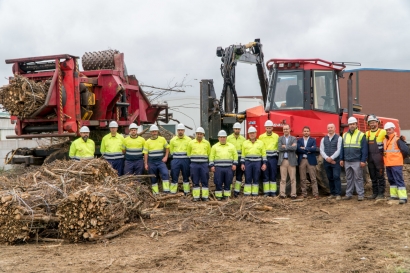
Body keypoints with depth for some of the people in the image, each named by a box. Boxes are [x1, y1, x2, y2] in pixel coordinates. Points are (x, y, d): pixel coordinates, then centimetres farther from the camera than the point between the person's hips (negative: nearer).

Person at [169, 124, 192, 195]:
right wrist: (176, 157, 7)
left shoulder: (188, 139, 2)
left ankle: (187, 192, 17)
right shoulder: (173, 140, 5)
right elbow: (171, 150, 12)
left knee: (186, 176, 9)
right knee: (174, 176, -1)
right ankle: (173, 192, 4)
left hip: (185, 160, 0)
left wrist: (187, 157, 0)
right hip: (175, 160, 0)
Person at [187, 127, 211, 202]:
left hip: (204, 164, 0)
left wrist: (204, 159, 11)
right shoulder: (191, 143, 4)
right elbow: (188, 153, 13)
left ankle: (205, 196, 6)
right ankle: (196, 196, 7)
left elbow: (209, 153, 14)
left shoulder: (207, 143, 6)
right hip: (194, 165, 0)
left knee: (205, 181, 1)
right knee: (195, 181, 3)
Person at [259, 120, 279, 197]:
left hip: (273, 158, 0)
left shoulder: (276, 136, 5)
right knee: (265, 176, 2)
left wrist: (277, 157, -1)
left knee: (273, 175, 2)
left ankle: (273, 192, 7)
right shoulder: (261, 137, 5)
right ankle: (266, 192, 6)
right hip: (264, 158, 0)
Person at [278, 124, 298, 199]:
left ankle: (293, 194, 2)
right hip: (283, 160, 1)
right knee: (283, 179, 2)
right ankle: (282, 194, 4)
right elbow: (279, 148, -7)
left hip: (291, 161, -1)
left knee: (293, 178, 0)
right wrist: (290, 146, -11)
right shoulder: (280, 138, 10)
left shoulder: (294, 139, 6)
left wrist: (285, 146, -11)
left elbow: (295, 148, -12)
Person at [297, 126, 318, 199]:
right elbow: (297, 149, -6)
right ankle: (304, 193, 9)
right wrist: (308, 150, -10)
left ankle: (315, 193, -1)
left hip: (311, 160, -1)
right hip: (302, 160, 1)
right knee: (302, 179, 3)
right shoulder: (299, 140, 10)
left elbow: (314, 149, -9)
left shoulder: (313, 140, 8)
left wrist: (304, 148, -9)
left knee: (313, 179, -2)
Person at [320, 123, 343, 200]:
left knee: (336, 177, -10)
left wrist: (331, 158, -14)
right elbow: (321, 150, 6)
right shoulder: (323, 139, 13)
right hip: (326, 162, 4)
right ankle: (332, 193, 15)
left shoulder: (339, 138, 1)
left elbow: (339, 150, -7)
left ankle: (338, 194, -8)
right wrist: (327, 158, -10)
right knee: (330, 178, 8)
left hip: (336, 161, -4)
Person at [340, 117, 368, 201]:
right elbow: (342, 148, 15)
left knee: (358, 178, -2)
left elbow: (364, 149, -6)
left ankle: (360, 194, 3)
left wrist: (363, 160, -12)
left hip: (357, 162, -5)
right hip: (347, 161, 5)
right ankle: (348, 194, 16)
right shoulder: (344, 135, 12)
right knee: (349, 178, 10)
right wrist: (342, 159, 9)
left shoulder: (361, 135, -3)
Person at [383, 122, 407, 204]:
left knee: (399, 180, -10)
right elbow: (383, 150, 24)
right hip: (387, 164, 8)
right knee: (391, 180, 14)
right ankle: (394, 195, 23)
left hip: (396, 164, -8)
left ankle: (403, 197, -10)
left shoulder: (397, 139, -10)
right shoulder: (385, 140, 13)